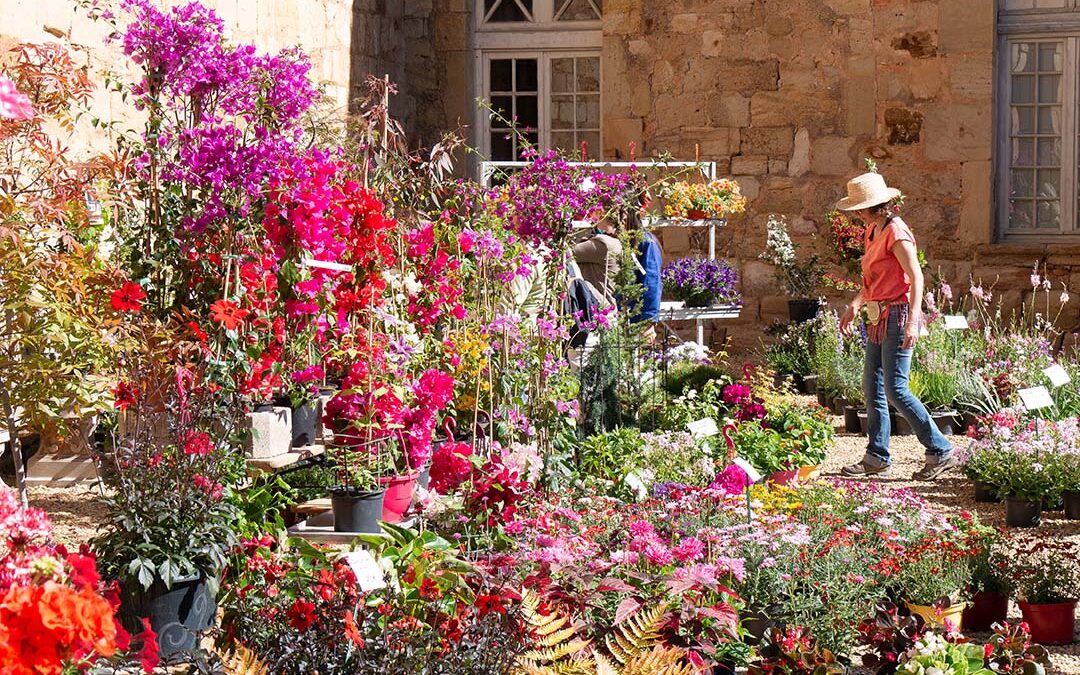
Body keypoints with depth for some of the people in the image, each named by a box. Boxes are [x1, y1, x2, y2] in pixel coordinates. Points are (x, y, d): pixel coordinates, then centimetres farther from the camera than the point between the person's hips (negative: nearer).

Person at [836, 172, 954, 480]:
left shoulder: (896, 232, -15)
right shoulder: (873, 231, 14)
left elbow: (916, 277, -22)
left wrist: (912, 321, -30)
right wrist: (855, 305, 17)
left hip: (897, 316, -10)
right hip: (878, 318, 10)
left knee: (895, 390, -11)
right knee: (872, 387, 10)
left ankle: (940, 452, -6)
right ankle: (877, 457, 16)